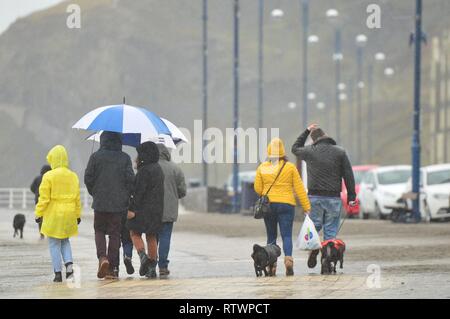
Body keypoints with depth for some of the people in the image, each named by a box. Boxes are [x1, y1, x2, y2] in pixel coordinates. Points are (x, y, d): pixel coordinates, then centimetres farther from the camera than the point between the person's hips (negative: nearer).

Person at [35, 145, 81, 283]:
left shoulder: (48, 176, -11)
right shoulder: (73, 176, 4)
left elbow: (44, 198, -11)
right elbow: (77, 198, 9)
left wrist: (38, 213, -1)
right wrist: (78, 214, 17)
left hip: (53, 215, -4)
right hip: (69, 214, 4)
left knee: (54, 244, 3)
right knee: (65, 241, 20)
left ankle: (58, 272, 1)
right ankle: (69, 264, 0)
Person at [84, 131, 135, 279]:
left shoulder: (96, 157, -3)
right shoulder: (125, 158, -2)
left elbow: (88, 178, -3)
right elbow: (130, 179, -6)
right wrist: (126, 195, 10)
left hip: (100, 202, 0)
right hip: (119, 204, 1)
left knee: (99, 231, 15)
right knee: (115, 234, 6)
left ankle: (102, 257, -10)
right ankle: (113, 268, 4)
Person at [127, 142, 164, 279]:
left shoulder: (145, 170, -15)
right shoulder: (158, 169, 12)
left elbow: (139, 191, -19)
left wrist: (132, 209, -19)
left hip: (143, 207, -8)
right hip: (157, 209, 8)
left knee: (135, 233, 6)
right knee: (152, 236, 11)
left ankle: (143, 256, -16)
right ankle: (152, 267, 10)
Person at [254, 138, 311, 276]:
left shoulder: (262, 168, 0)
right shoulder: (290, 167, -3)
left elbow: (257, 189, 3)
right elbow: (299, 189, -2)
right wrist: (306, 207, 1)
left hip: (268, 206, 1)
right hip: (286, 205, -1)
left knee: (271, 237, 12)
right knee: (287, 235, -2)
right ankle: (288, 258, -24)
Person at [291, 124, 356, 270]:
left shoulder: (309, 151, 2)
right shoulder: (340, 152, 2)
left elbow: (295, 148, 25)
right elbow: (348, 176, 1)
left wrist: (306, 131, 28)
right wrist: (351, 197, 5)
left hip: (314, 197, 0)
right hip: (333, 197, 0)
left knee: (314, 225, 13)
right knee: (330, 231, 4)